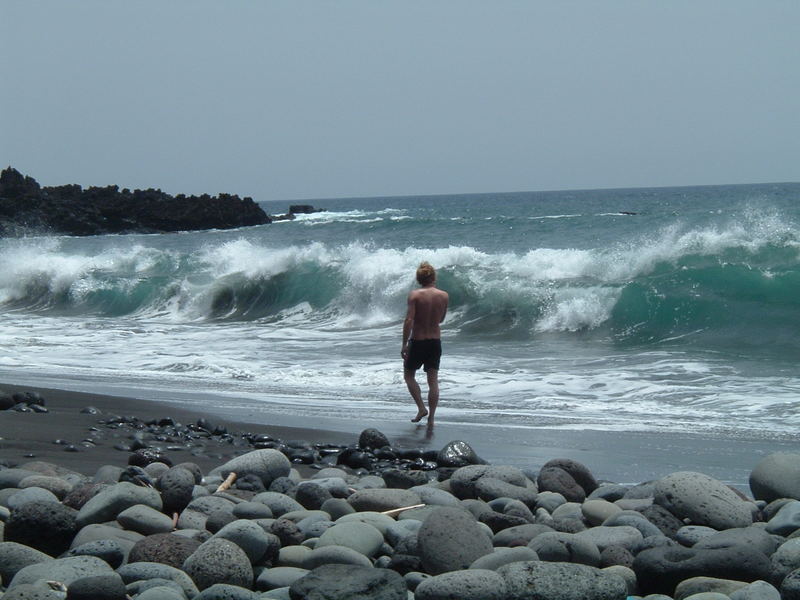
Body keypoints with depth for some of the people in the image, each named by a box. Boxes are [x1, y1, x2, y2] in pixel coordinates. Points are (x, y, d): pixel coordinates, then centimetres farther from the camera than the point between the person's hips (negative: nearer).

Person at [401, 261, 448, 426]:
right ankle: (431, 418, 8)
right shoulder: (444, 295, -2)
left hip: (418, 341, -3)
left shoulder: (415, 295, -13)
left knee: (409, 375, 16)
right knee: (433, 381, 8)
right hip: (435, 342, 3)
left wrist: (404, 344, -13)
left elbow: (409, 320, -19)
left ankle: (421, 408, 4)